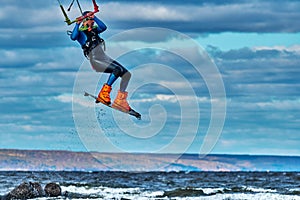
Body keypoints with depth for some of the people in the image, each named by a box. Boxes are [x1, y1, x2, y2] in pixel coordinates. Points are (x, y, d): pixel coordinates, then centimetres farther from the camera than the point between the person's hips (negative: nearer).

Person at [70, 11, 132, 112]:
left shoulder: (94, 30, 20)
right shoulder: (79, 32, 4)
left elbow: (103, 27, 0)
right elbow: (73, 37, -20)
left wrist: (94, 17, -6)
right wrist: (78, 24, -20)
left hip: (105, 57, 8)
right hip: (96, 60, -7)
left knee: (127, 74, -5)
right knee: (117, 69, -29)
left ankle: (120, 100, -2)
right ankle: (103, 93, -21)